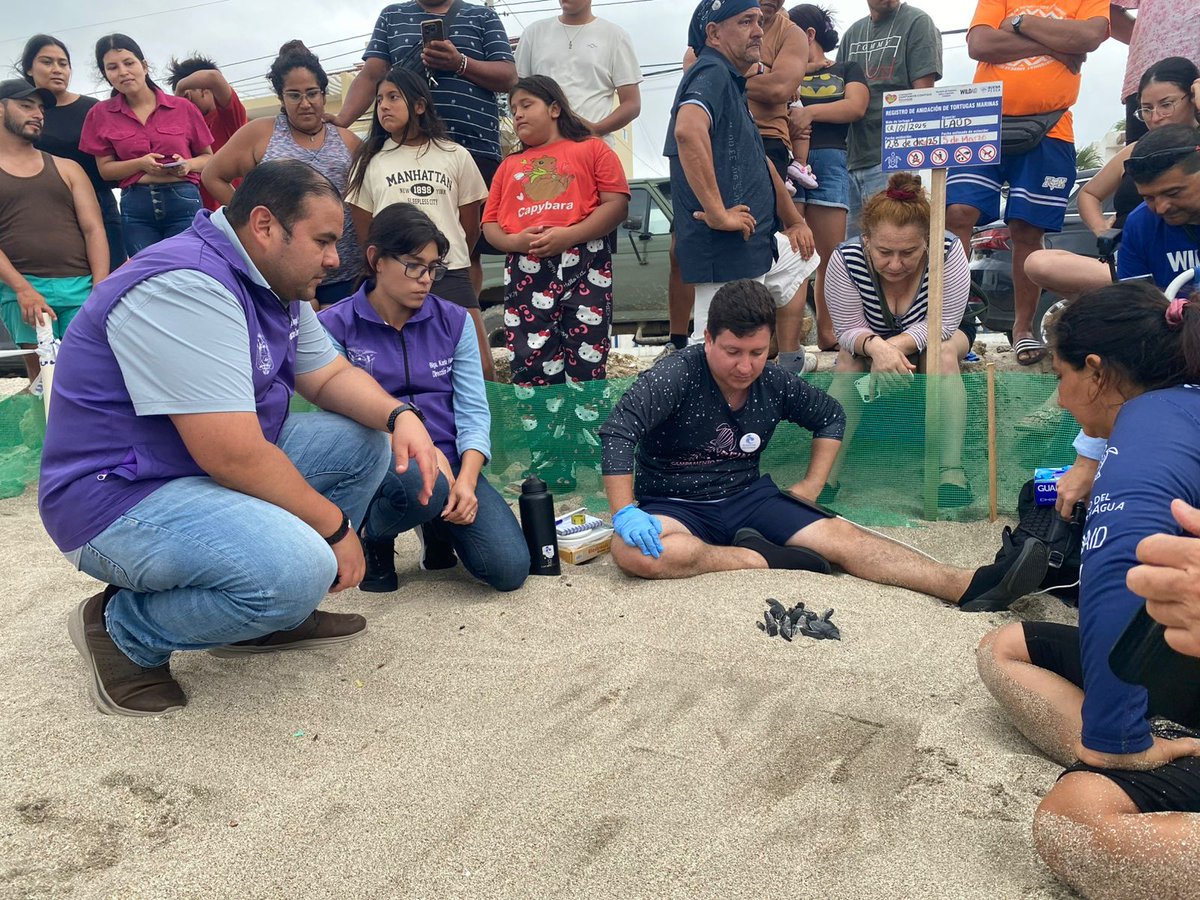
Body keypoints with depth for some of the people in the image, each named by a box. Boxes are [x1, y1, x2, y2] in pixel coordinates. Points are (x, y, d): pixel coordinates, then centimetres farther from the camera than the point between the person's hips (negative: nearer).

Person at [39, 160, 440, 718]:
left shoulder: (275, 284, 5)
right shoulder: (185, 287, -26)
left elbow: (330, 376, 12)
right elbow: (233, 455, -30)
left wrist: (399, 416, -9)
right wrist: (335, 525, -18)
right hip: (121, 501, -10)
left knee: (365, 440, 3)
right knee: (299, 570, -32)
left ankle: (271, 614, 10)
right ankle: (125, 629, -4)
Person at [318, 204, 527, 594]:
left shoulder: (454, 321, 5)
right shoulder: (336, 325, -4)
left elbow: (473, 410, 0)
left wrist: (467, 478, -17)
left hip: (450, 461, 3)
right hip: (375, 464, -3)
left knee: (510, 568, -16)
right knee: (422, 483, -39)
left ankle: (438, 531, 20)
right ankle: (374, 538, -1)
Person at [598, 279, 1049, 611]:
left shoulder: (775, 384, 0)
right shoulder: (674, 376, -16)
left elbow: (831, 417, 18)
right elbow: (618, 431, -27)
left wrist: (811, 486, 8)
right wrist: (624, 512, -37)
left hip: (749, 498, 3)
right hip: (675, 506, -3)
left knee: (840, 535, -18)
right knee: (633, 551, -37)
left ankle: (969, 586, -31)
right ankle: (762, 559, -28)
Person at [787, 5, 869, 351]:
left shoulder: (846, 70, 19)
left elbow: (856, 106, 1)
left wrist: (810, 111, -12)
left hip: (829, 162, 0)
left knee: (831, 255, -1)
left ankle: (826, 333, 8)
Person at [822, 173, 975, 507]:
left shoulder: (948, 251, -32)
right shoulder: (846, 259, -31)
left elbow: (943, 323, -27)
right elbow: (849, 330, -25)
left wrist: (895, 346, -43)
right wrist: (875, 347, -48)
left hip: (936, 337, -1)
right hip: (870, 341, 1)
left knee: (943, 353, -32)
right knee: (848, 360, -28)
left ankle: (952, 469, -36)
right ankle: (827, 473, -36)